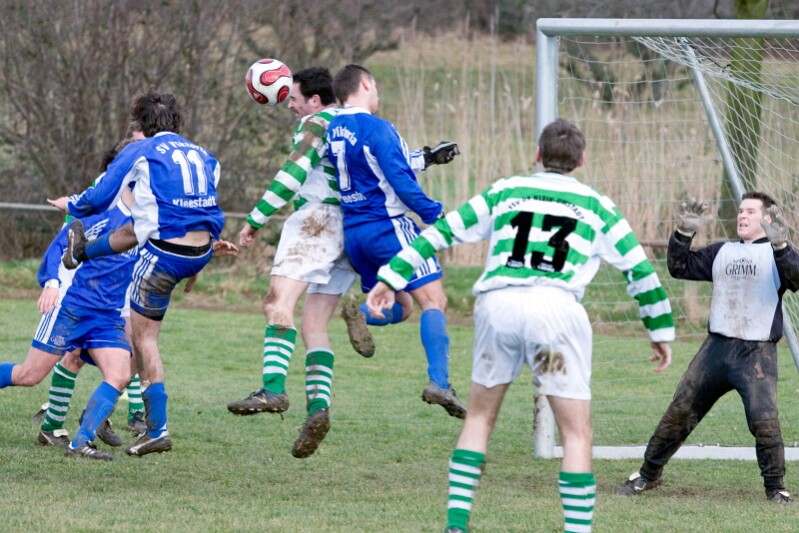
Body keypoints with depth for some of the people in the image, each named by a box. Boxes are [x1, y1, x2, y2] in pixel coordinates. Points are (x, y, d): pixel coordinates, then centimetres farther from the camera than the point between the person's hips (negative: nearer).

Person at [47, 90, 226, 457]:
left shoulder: (140, 152, -2)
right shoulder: (203, 156, 13)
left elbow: (99, 198, 3)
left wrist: (71, 205, 24)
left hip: (165, 255, -6)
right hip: (201, 253, 6)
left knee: (143, 335, 6)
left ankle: (158, 430, 3)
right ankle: (82, 251, 60)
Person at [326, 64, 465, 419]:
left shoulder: (334, 130, 13)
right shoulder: (377, 129, -12)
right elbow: (400, 180, -19)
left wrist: (427, 158, 27)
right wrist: (436, 216, -13)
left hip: (352, 231, 8)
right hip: (388, 226, -8)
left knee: (400, 306, 18)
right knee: (433, 300, -7)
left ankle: (360, 315, -15)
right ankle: (439, 383, -22)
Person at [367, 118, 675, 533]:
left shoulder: (505, 192, 19)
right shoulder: (596, 207, 16)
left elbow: (440, 232, 16)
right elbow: (639, 270, 19)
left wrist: (392, 277, 21)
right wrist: (661, 331, 29)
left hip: (497, 303, 2)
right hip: (556, 307, -2)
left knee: (480, 416, 19)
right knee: (577, 433, 6)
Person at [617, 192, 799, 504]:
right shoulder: (721, 253, 18)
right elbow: (680, 267, 15)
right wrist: (683, 233, 1)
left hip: (757, 353, -5)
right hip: (716, 349, 5)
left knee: (764, 420, -18)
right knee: (679, 412, 6)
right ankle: (648, 475, 20)